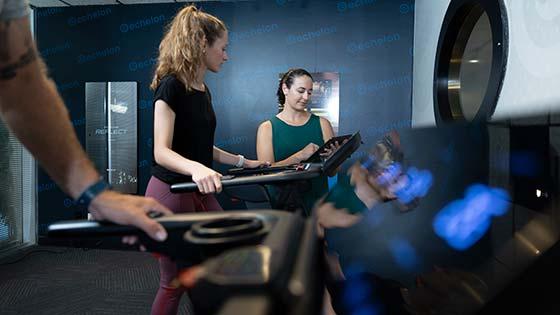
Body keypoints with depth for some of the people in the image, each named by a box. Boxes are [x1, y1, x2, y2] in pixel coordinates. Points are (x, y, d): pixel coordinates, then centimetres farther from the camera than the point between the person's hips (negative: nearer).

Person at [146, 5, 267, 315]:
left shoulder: (204, 91, 10)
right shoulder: (170, 85, -15)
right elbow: (161, 152, -24)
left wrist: (242, 161, 17)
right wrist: (195, 169, -43)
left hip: (200, 193, 8)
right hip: (171, 194, -8)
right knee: (174, 284, 6)